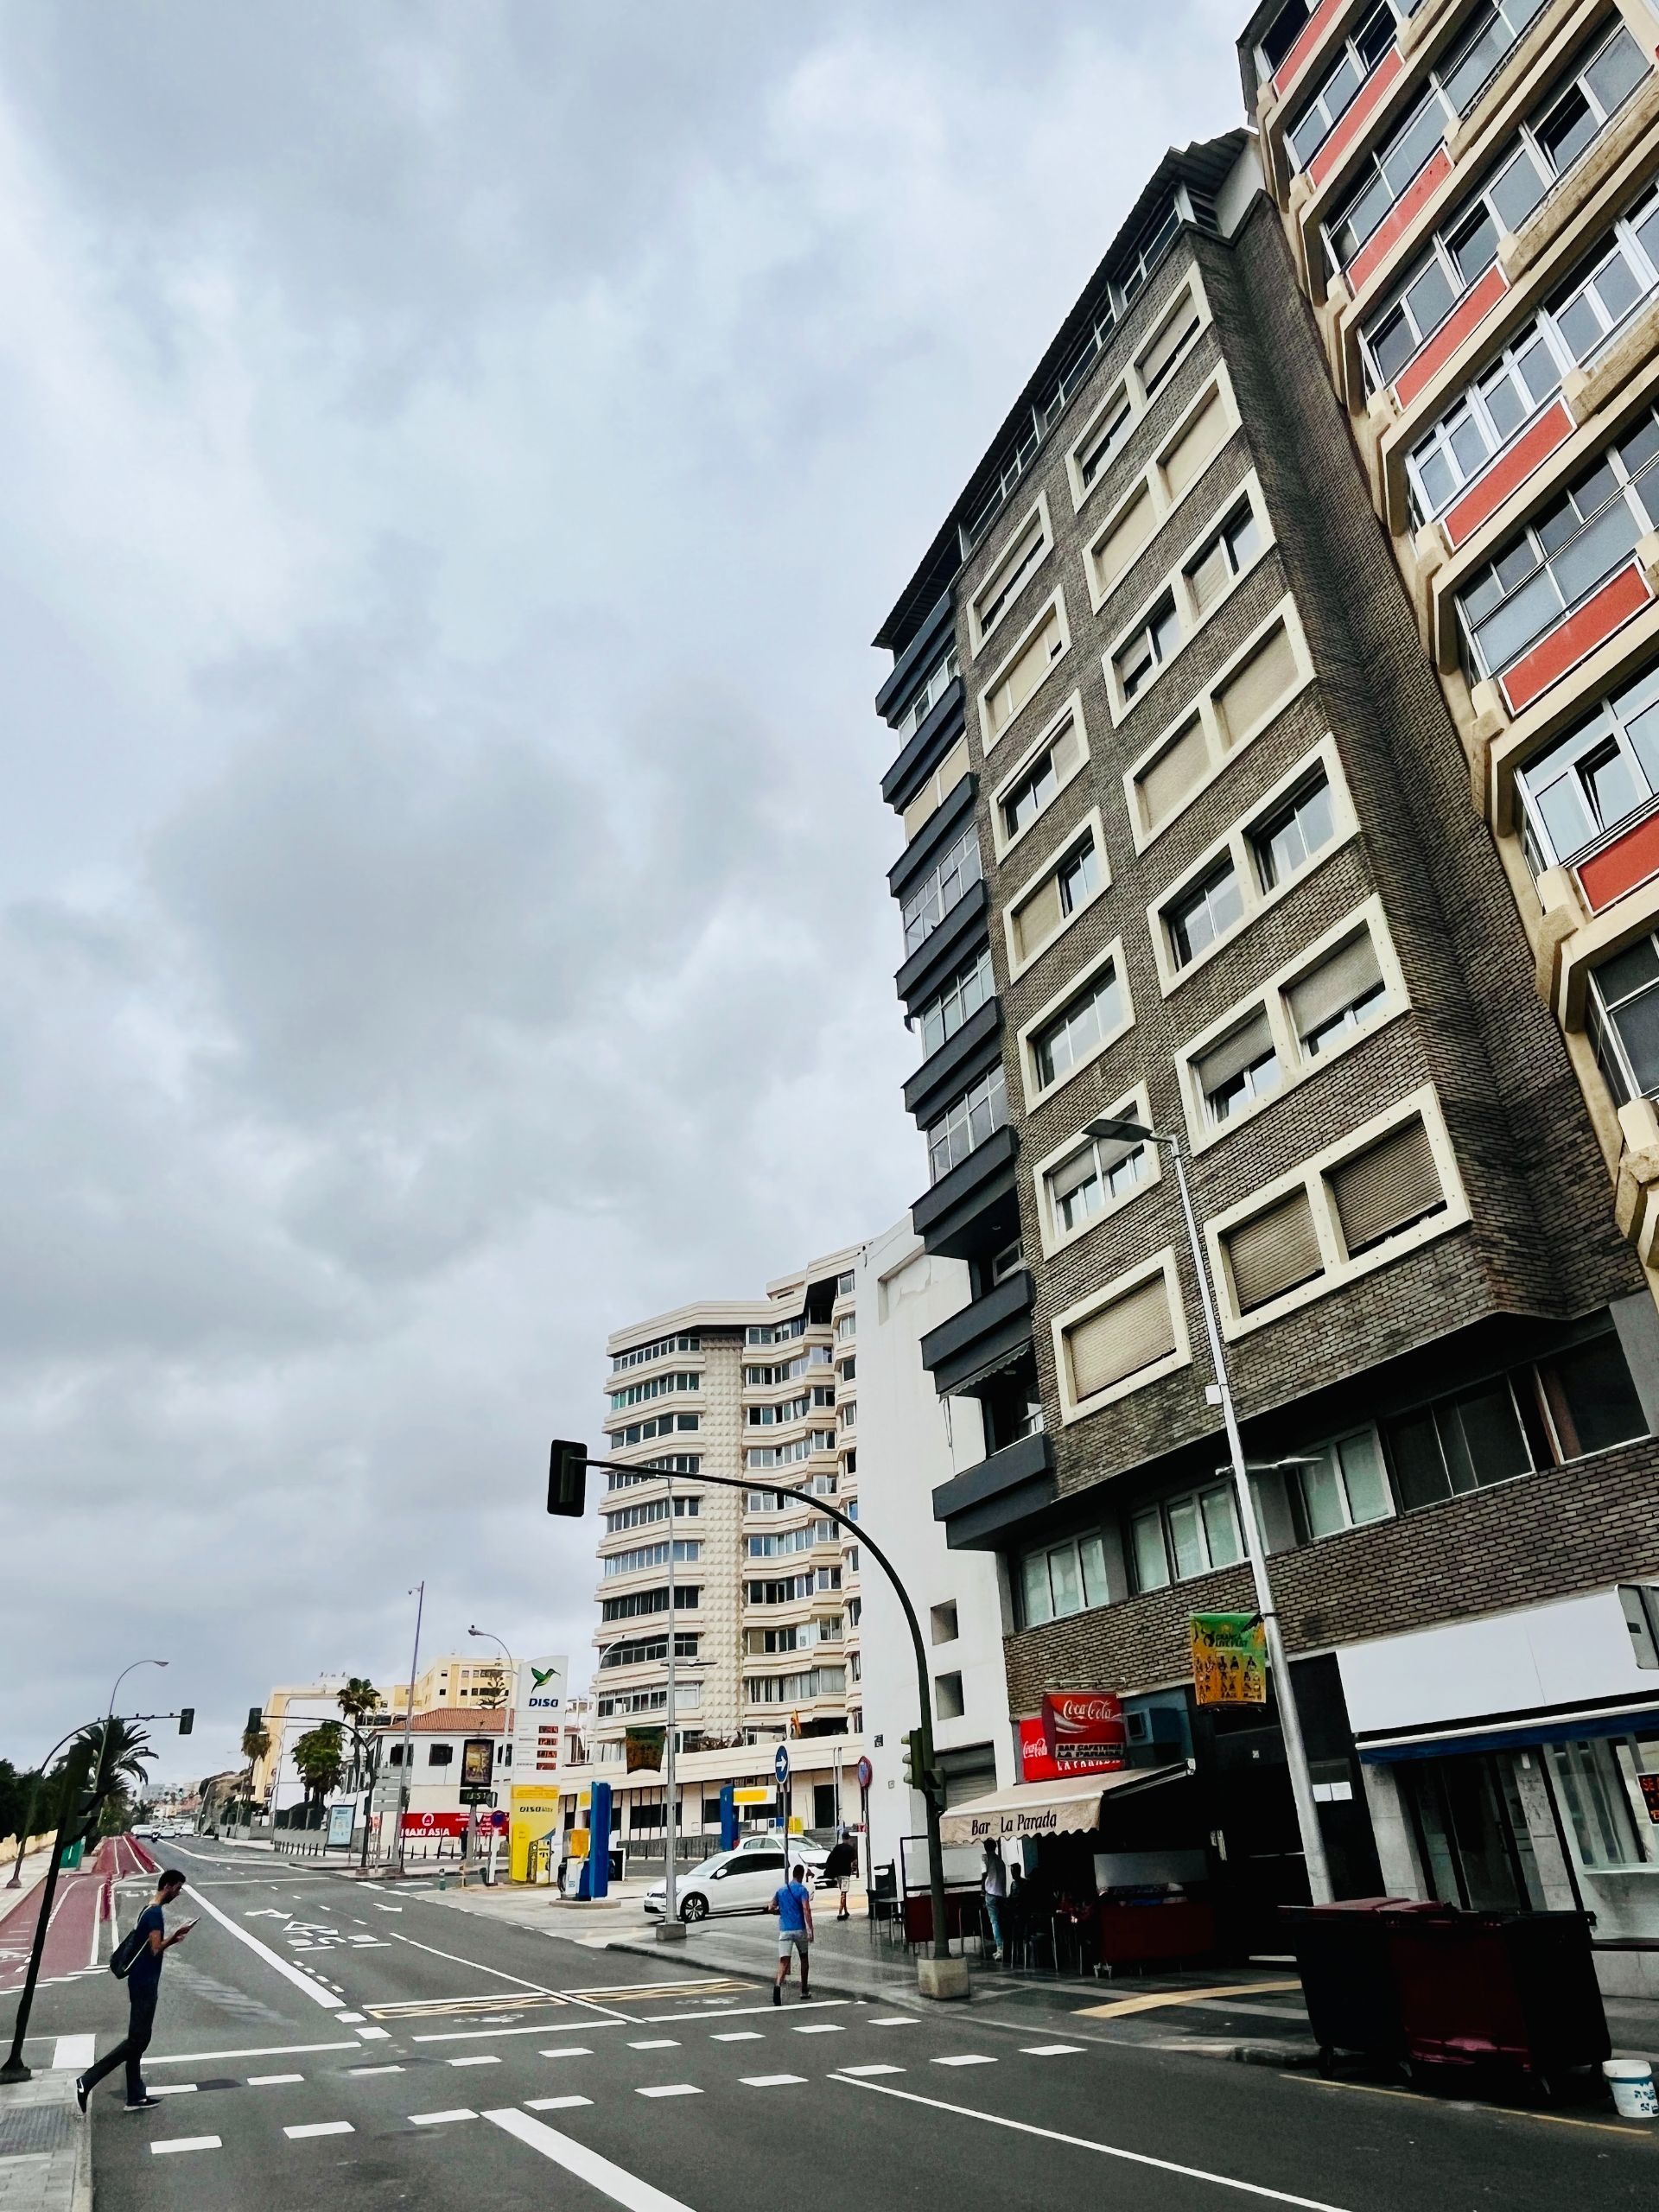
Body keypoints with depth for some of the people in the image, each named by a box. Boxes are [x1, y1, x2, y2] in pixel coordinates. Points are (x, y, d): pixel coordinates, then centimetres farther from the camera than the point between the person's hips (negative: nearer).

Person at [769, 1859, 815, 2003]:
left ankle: (778, 1985, -34)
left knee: (783, 1962, -7)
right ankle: (804, 1991, 26)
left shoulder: (780, 1890, 12)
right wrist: (810, 1930, -16)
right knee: (804, 1959, 20)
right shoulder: (802, 1889, -3)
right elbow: (806, 1910, -15)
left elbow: (771, 1908, 11)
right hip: (800, 1929, -2)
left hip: (784, 1930, 2)